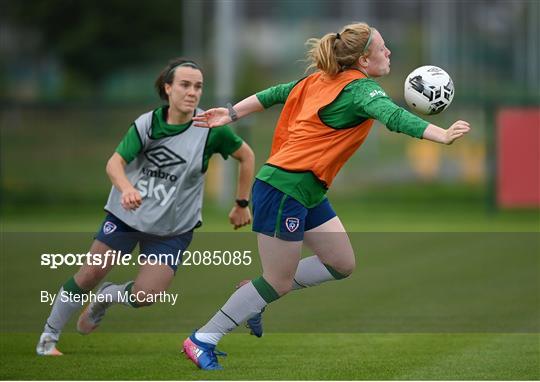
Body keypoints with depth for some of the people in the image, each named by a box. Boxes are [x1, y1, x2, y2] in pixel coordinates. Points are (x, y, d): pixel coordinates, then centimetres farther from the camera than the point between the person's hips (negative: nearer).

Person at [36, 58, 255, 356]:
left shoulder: (210, 128, -14)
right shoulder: (148, 123, -11)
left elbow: (246, 156, 1)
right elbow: (115, 162, -20)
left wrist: (241, 204, 4)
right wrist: (126, 188, -41)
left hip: (173, 229, -1)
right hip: (126, 216, 1)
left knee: (144, 296, -13)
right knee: (88, 276, 1)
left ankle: (106, 298, 23)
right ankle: (48, 337, 20)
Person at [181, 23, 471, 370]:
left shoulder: (324, 79, 9)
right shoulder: (360, 88, -16)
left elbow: (277, 94, 15)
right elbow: (393, 116, -33)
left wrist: (232, 114, 22)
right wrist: (443, 136, -42)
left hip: (309, 192, 9)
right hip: (285, 189, -9)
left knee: (342, 264, 10)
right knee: (279, 283, 0)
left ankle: (258, 295, 19)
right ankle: (202, 340, 8)